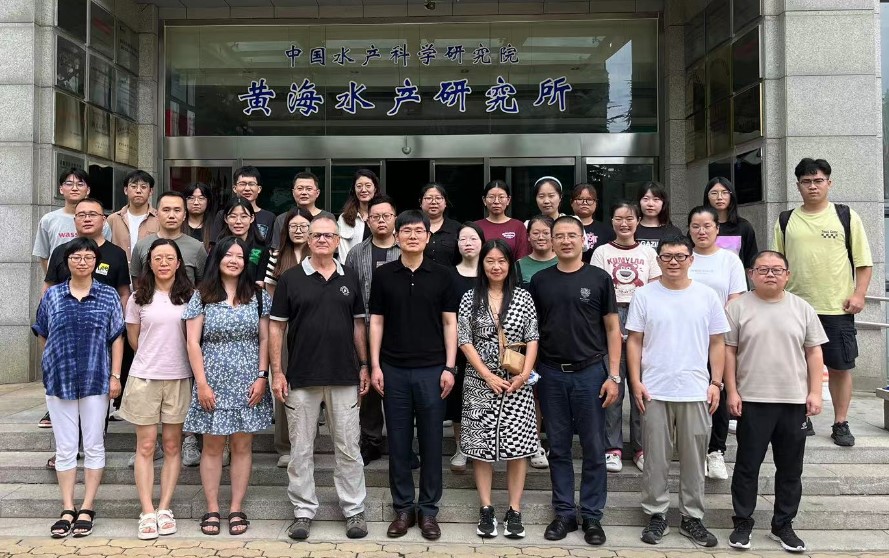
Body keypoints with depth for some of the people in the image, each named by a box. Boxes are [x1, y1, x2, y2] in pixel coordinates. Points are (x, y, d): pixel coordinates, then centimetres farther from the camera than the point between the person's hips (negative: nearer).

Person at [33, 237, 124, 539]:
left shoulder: (108, 295, 1)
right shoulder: (52, 295, 4)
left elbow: (117, 338, 0)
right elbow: (43, 336, 11)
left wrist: (115, 375, -4)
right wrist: (55, 362, 7)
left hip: (96, 380, -1)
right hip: (59, 380, 1)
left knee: (94, 446, 5)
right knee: (65, 448, 7)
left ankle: (87, 507, 15)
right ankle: (67, 509, 15)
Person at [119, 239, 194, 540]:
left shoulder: (190, 295, 1)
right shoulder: (139, 298, 3)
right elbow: (133, 339, 11)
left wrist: (171, 357, 5)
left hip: (179, 378, 0)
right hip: (144, 378, 0)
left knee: (172, 445, 5)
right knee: (146, 446, 2)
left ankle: (164, 509, 13)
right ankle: (147, 513, 5)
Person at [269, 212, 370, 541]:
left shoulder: (349, 278, 7)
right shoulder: (291, 278, 0)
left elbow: (358, 324, 12)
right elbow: (277, 327, 1)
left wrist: (364, 366, 6)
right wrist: (277, 371, -5)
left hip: (344, 377, 1)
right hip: (301, 378, -1)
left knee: (348, 447, 8)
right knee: (301, 449, 7)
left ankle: (354, 510, 19)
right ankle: (304, 511, 20)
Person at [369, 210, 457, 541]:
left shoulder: (442, 275, 3)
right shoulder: (383, 275, 4)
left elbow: (449, 323, 4)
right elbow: (376, 322, 6)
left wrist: (449, 367, -4)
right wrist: (375, 365, -1)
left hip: (432, 369, 0)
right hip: (394, 370, 1)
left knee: (431, 442, 6)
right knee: (398, 442, 7)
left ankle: (428, 509, 17)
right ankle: (403, 508, 20)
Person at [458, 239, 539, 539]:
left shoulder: (523, 297, 4)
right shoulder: (470, 298, 1)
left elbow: (533, 339, 4)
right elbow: (464, 341, -2)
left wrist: (525, 373, -10)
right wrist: (488, 376, -10)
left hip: (517, 383, 1)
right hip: (480, 382, 0)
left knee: (517, 446, 1)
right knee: (481, 446, 4)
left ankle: (514, 511, 11)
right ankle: (486, 509, 15)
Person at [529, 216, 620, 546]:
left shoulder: (599, 279, 1)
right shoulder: (540, 280, 6)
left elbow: (612, 329, 1)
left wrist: (613, 375, -5)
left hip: (590, 372, -2)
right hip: (551, 374, 2)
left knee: (593, 449, 6)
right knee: (558, 448, 10)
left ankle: (591, 516, 18)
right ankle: (564, 513, 21)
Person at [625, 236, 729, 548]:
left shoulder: (707, 296, 3)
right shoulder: (644, 295, 1)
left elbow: (717, 343, 6)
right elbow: (634, 340, 2)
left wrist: (716, 383, 0)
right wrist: (636, 382, -5)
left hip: (696, 392, 1)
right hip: (654, 392, -1)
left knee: (694, 459, 9)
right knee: (655, 458, 7)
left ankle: (692, 517, 22)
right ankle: (656, 515, 20)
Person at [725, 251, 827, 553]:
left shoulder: (802, 308, 6)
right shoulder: (739, 307, -1)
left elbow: (814, 352, 8)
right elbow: (729, 350, -1)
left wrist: (815, 392, 1)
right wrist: (732, 392, -6)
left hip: (795, 401, 3)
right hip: (753, 401, -2)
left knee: (790, 468, 11)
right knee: (747, 465, 5)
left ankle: (783, 525, 24)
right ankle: (742, 522, 17)